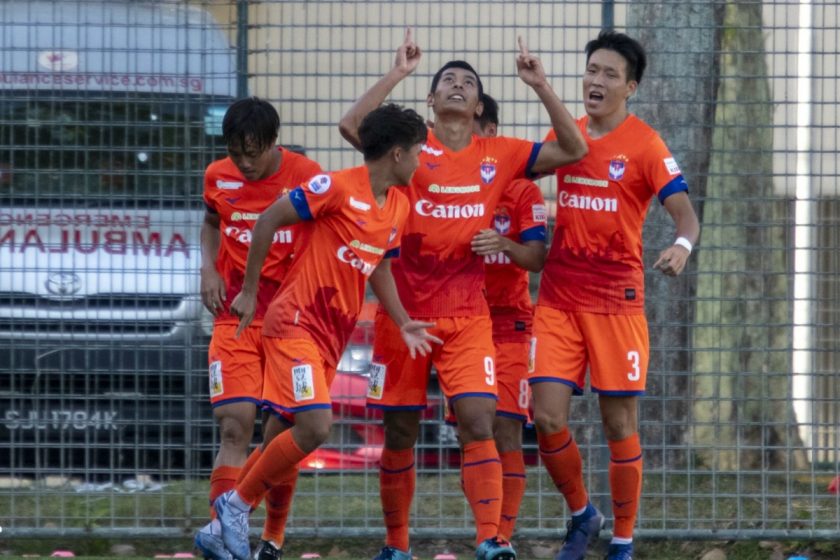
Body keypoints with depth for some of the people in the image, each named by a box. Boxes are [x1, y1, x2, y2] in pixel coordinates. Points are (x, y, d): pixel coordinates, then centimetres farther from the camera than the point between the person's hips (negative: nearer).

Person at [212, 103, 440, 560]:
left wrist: (403, 324, 9)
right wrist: (249, 292, -8)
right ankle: (238, 504, -4)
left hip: (334, 334, 8)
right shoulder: (337, 188, -15)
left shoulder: (398, 207, 10)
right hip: (296, 322, -8)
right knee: (315, 426, -20)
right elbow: (267, 221, -11)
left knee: (283, 438, 10)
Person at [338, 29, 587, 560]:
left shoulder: (500, 155, 7)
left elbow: (573, 150, 5)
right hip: (405, 310, -1)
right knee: (400, 433, 7)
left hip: (468, 313, 1)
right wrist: (399, 72, -17)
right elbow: (352, 124, -17)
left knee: (478, 421, -14)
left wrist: (541, 86, -2)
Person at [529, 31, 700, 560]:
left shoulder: (645, 144, -6)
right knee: (548, 418, -5)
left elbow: (686, 213, -15)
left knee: (620, 424, 0)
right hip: (558, 294, 4)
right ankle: (582, 514, 19)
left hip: (616, 297, -4)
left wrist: (682, 245, -36)